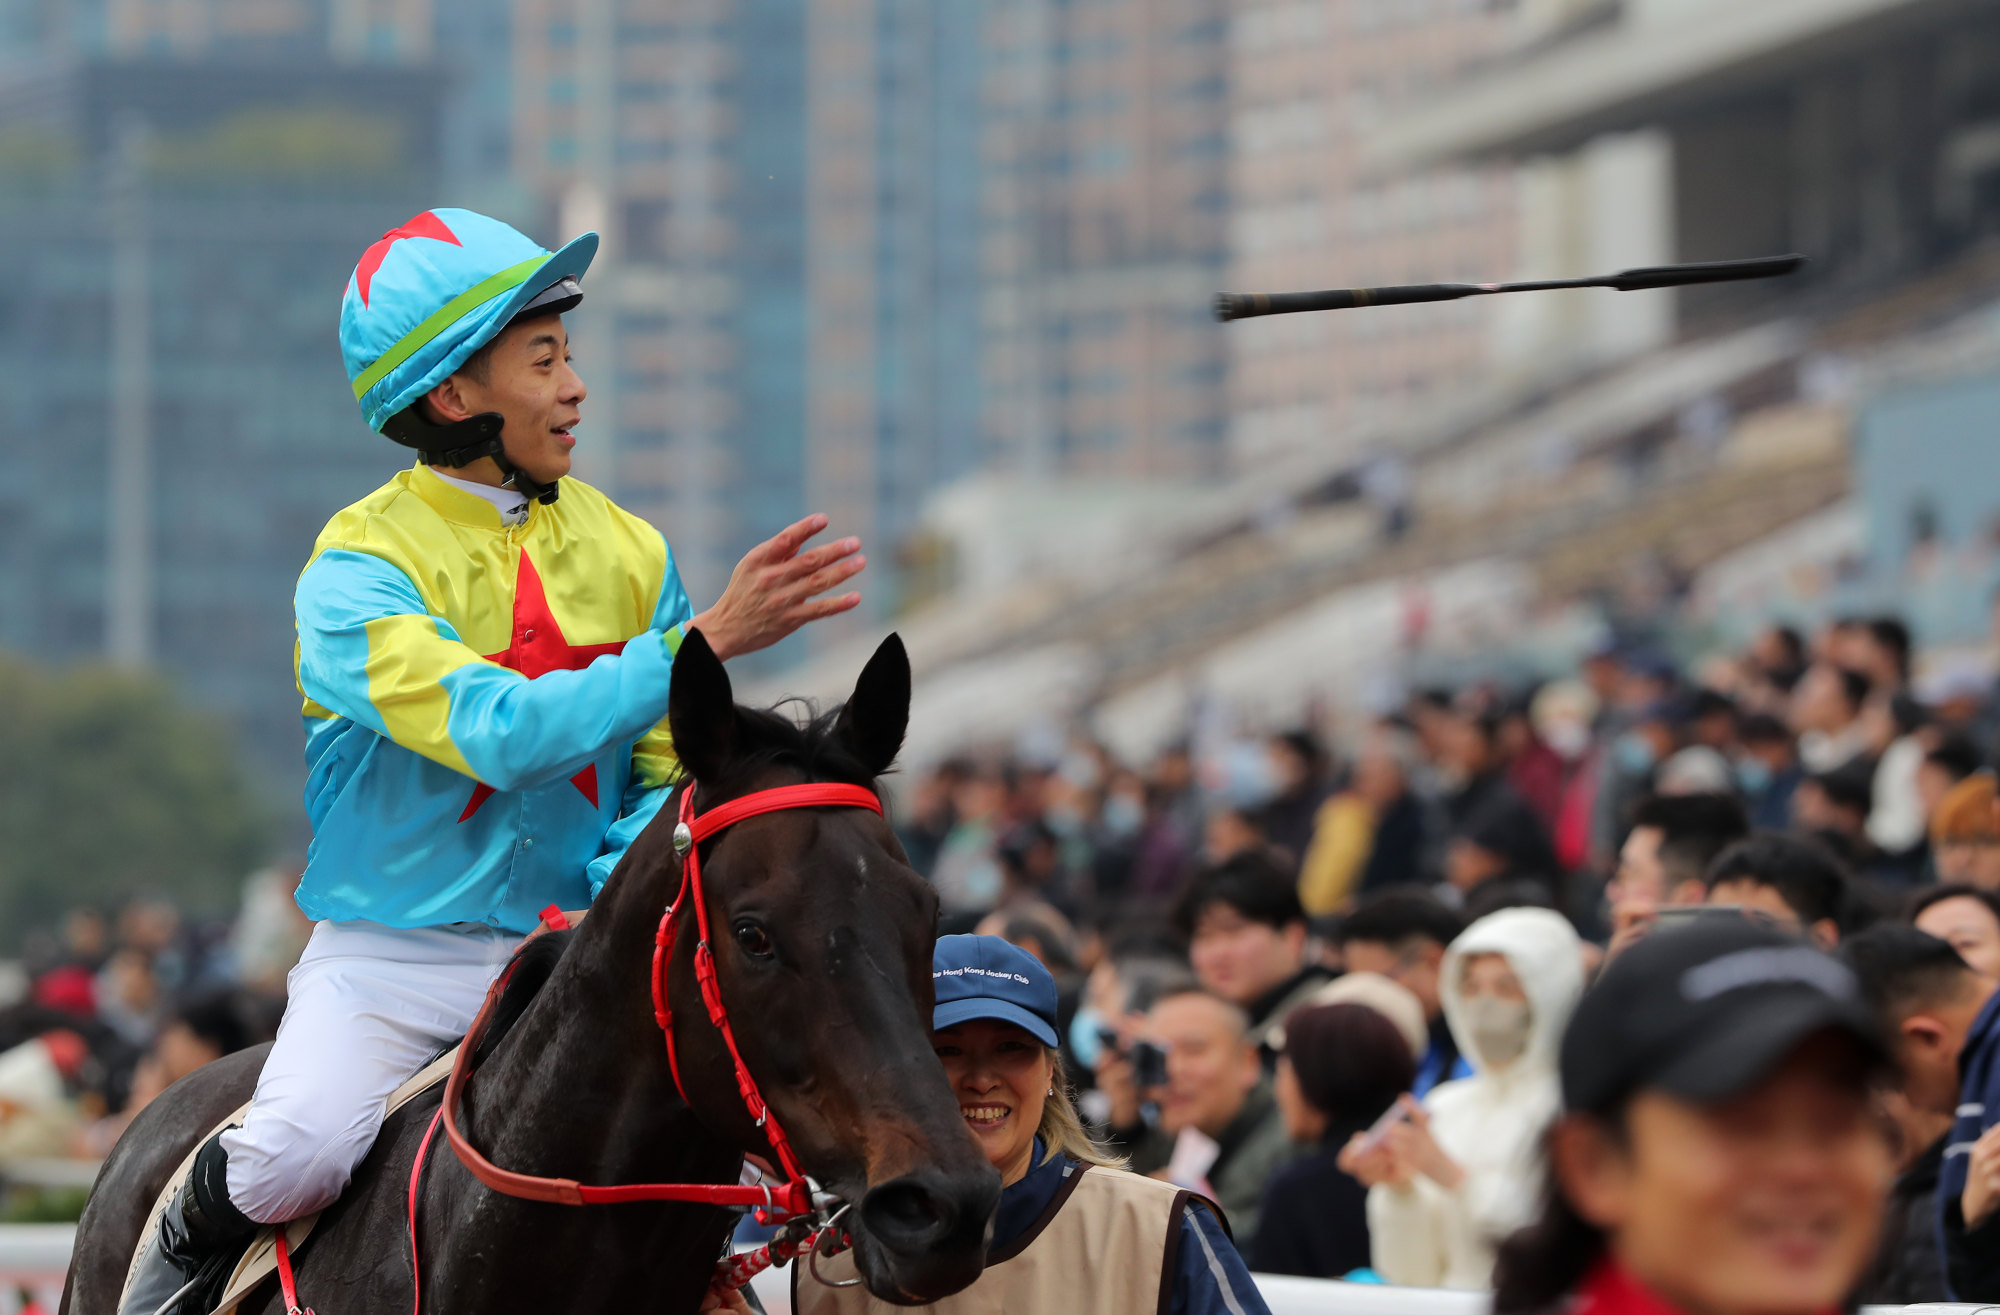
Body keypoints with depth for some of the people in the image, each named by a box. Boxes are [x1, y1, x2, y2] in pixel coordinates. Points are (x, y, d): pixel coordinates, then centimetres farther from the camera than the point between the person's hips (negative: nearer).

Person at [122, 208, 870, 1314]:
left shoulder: (627, 552, 6)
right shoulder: (356, 573, -11)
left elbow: (673, 775, 5)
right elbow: (499, 731, -25)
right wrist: (705, 640, -29)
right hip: (391, 957, -4)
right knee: (294, 1155, -28)